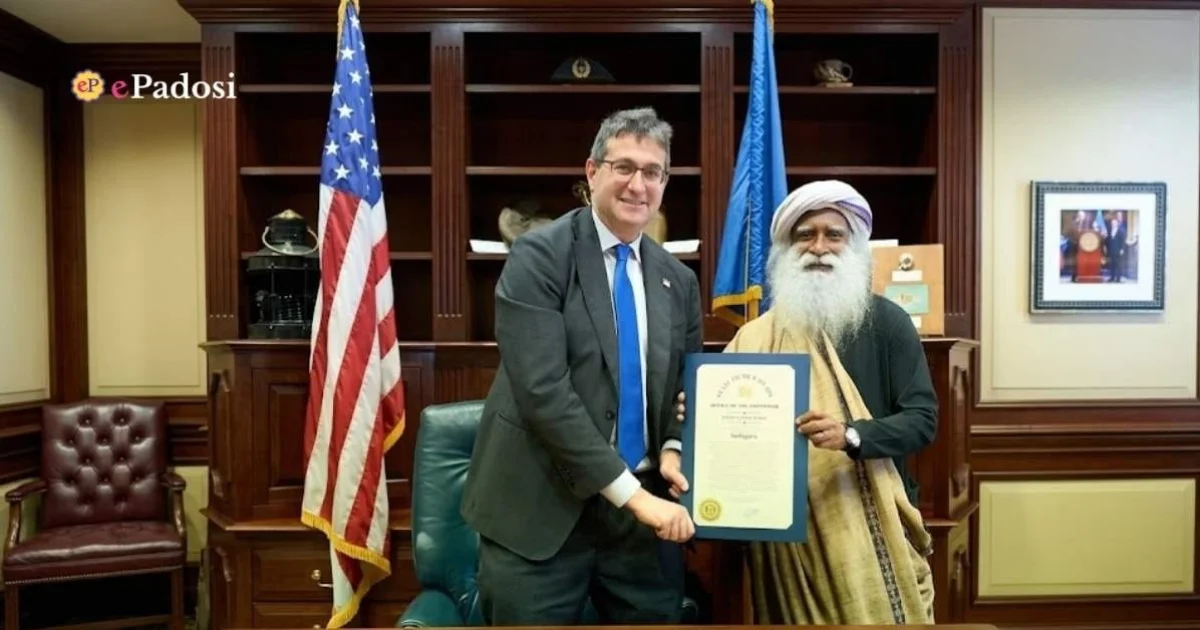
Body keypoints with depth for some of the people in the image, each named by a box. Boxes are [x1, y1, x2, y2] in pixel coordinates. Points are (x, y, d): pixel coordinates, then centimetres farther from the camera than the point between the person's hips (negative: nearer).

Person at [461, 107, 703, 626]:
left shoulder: (678, 281, 7)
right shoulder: (539, 255, -10)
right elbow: (543, 390, -19)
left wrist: (673, 448, -7)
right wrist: (630, 491, -19)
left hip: (645, 511, 5)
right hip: (540, 509, -5)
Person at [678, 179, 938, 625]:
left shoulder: (887, 322, -1)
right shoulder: (756, 337, 4)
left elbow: (923, 419, -7)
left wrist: (851, 435, -24)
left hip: (872, 523, -1)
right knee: (798, 619, 10)